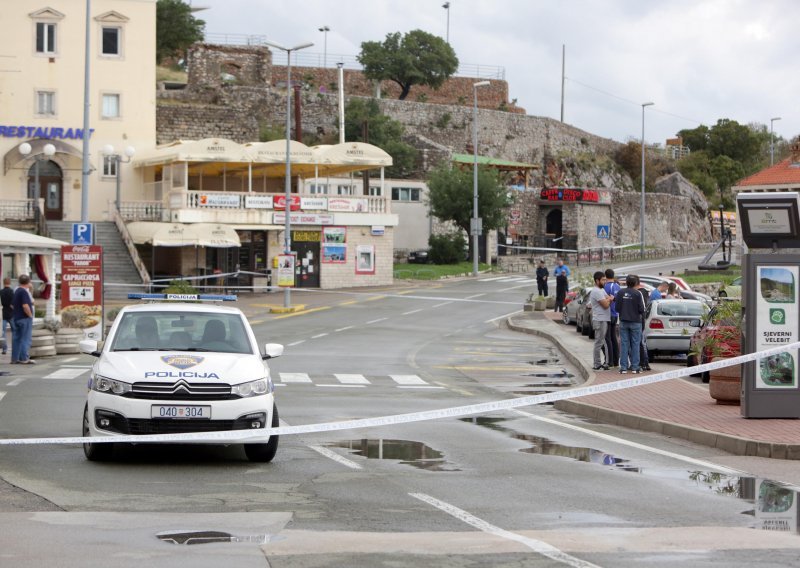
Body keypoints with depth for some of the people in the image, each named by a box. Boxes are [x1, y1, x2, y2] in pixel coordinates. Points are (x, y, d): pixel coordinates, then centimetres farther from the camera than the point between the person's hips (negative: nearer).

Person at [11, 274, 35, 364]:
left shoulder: (16, 291, 13)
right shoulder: (24, 292, -16)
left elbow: (12, 305, 21)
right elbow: (25, 306, -25)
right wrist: (30, 315, -14)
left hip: (16, 317, 9)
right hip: (24, 318, -9)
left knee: (16, 339, 9)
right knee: (25, 339, -5)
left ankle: (15, 358, 10)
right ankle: (24, 359, -7)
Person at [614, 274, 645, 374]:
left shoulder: (620, 293, -3)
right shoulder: (637, 294, -12)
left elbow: (617, 308, -1)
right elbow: (641, 309, -10)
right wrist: (641, 313, 13)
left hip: (623, 322, 2)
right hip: (635, 321, -2)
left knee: (624, 344, 6)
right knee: (635, 344, 4)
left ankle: (623, 367, 4)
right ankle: (635, 367, 3)